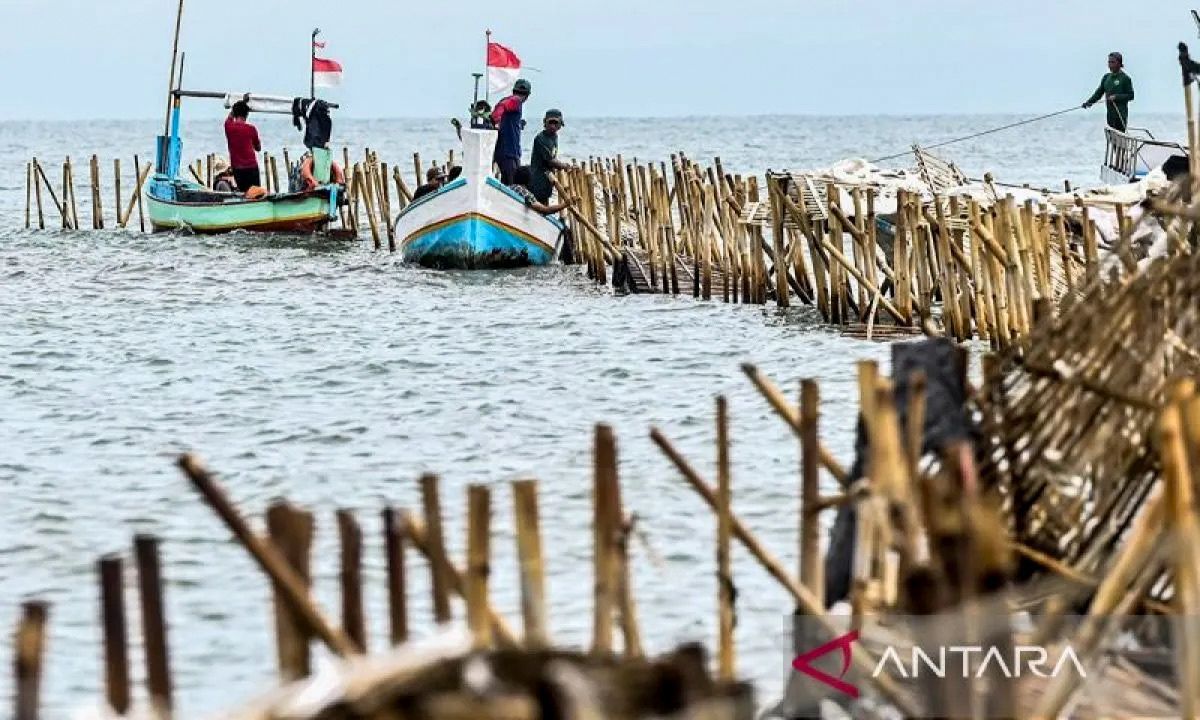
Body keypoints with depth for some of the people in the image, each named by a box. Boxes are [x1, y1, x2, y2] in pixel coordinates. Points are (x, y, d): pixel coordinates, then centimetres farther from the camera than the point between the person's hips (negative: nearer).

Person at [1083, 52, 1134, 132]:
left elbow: (1130, 96, -8)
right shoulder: (1106, 77, 11)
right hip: (1110, 113, 7)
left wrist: (1116, 97, -20)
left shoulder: (1125, 78, -7)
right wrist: (1089, 102, -2)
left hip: (1121, 113, -7)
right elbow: (1099, 92, 13)